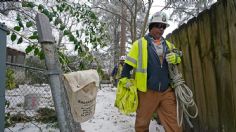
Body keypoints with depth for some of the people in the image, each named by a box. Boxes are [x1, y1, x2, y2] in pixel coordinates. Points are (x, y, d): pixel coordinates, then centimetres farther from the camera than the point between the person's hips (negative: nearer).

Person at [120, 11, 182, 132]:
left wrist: (175, 57, -3)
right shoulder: (139, 44, -2)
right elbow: (128, 65, -2)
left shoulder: (168, 45, 13)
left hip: (167, 91, 4)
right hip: (147, 92, -3)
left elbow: (177, 58, 20)